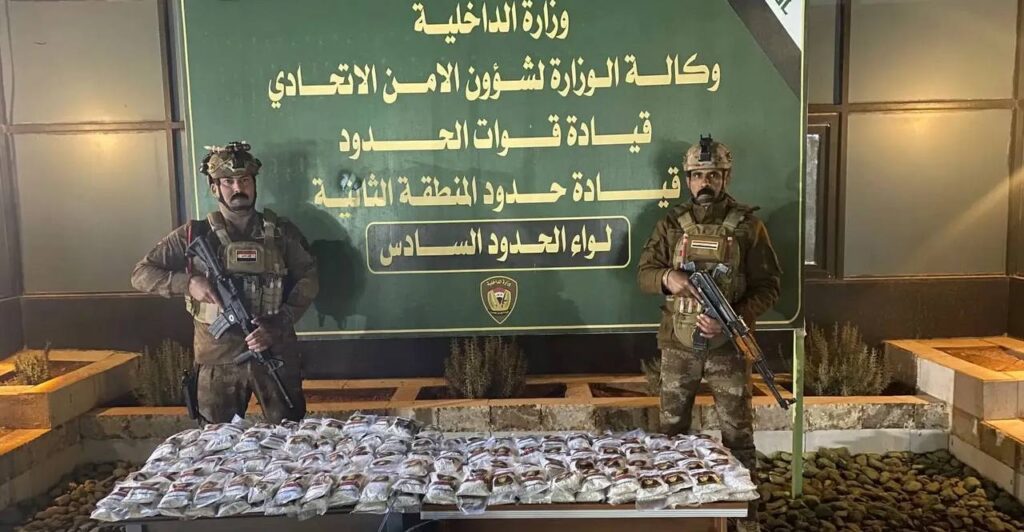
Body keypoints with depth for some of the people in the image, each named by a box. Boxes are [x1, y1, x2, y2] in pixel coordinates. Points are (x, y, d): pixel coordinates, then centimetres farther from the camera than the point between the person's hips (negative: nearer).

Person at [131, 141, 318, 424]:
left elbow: (308, 279, 1)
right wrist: (187, 283, -13)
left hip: (276, 353, 0)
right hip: (217, 358, 0)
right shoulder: (194, 235, 3)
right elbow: (141, 273, 5)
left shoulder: (281, 232, 4)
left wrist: (277, 326, -12)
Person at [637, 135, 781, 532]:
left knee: (738, 435, 7)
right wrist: (667, 278, -19)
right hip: (678, 346, 2)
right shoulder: (671, 224, 4)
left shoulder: (748, 226, -3)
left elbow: (768, 287, -4)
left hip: (728, 346, -2)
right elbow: (643, 272, 4)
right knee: (672, 431, 14)